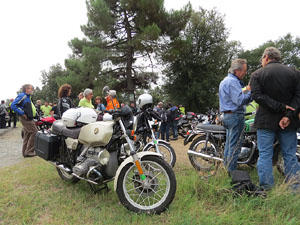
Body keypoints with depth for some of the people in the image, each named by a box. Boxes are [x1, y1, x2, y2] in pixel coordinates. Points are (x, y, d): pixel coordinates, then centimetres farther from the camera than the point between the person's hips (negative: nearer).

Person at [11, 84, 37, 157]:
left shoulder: (27, 97, 18)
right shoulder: (22, 96, -12)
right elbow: (13, 105, -21)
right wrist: (22, 113, -22)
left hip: (29, 118, 10)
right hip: (25, 118, -10)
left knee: (27, 135, 12)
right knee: (34, 132, -13)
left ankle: (25, 152, 19)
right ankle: (29, 151, -7)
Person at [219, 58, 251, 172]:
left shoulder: (225, 80, 19)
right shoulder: (233, 81, -14)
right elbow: (240, 100, -23)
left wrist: (246, 90, 11)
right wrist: (249, 91, -12)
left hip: (227, 115, 11)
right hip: (236, 115, -11)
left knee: (229, 143, 16)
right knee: (235, 145, -6)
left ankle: (226, 166, 25)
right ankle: (232, 171, -1)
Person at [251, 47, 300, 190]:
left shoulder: (257, 74, -2)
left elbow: (257, 96, -14)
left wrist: (280, 107, -15)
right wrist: (288, 114, -13)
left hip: (266, 121, -2)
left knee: (265, 155, 4)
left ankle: (266, 188, 7)